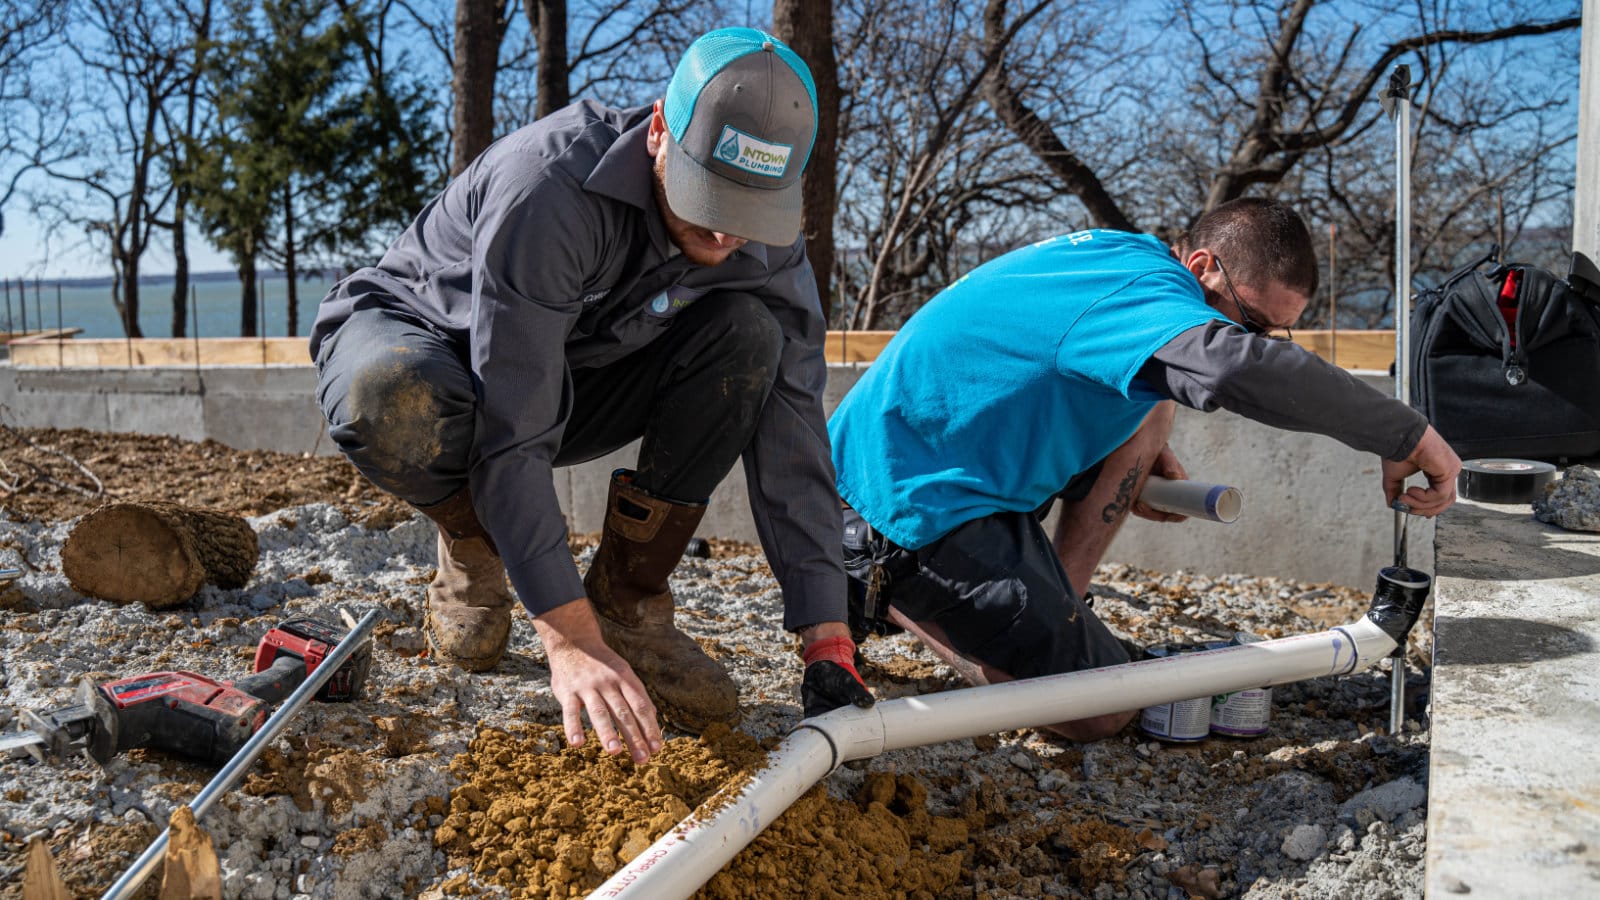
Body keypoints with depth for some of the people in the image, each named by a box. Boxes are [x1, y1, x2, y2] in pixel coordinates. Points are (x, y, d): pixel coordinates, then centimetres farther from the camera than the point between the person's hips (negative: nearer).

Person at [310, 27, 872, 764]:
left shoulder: (766, 242, -17)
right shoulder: (549, 187, -36)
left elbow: (791, 432, -18)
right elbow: (511, 435, -38)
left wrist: (828, 640, -23)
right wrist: (569, 640, -44)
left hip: (576, 375, 4)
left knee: (749, 334, -22)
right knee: (393, 408, -41)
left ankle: (626, 601, -10)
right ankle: (476, 547, -4)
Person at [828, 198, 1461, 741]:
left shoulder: (1116, 257, 12)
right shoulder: (1146, 286, -20)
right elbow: (1234, 365, -42)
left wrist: (1132, 458, 16)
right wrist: (1405, 434, -30)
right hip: (914, 512, -10)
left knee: (1147, 403, 13)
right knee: (1101, 713, -9)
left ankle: (1054, 609, 11)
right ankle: (897, 599, 0)